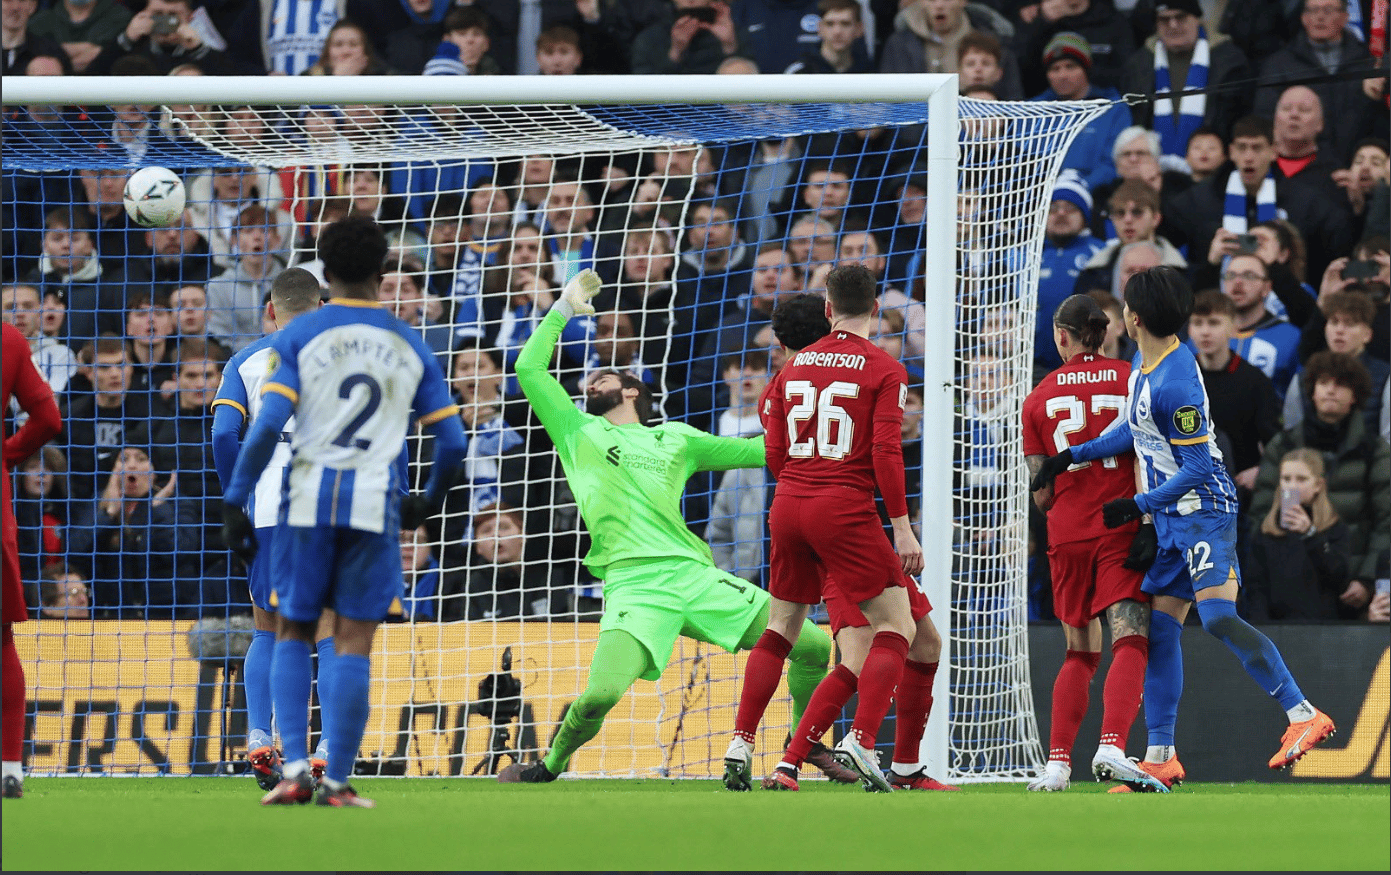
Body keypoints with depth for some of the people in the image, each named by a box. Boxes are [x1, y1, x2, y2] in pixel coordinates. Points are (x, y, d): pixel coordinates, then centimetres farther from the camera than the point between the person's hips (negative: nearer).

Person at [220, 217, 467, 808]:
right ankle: (337, 782, 0)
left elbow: (266, 427, -9)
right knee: (353, 643, 3)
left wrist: (234, 504, -3)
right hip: (375, 503, 1)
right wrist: (428, 503, 26)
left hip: (310, 497, -1)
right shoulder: (409, 346, 9)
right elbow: (452, 443, 8)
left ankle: (294, 767, -1)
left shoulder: (299, 336, 2)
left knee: (293, 634, 13)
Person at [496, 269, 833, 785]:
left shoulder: (675, 440, 23)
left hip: (695, 575, 3)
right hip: (633, 584, -3)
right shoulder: (580, 432, 16)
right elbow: (528, 369, 12)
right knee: (600, 694, -26)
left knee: (814, 646, -4)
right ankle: (550, 766, 6)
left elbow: (751, 451, 32)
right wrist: (564, 311, 19)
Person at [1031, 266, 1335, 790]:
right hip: (1172, 521, 10)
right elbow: (1136, 430, 24)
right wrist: (1071, 457, 22)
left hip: (1203, 512, -10)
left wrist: (1137, 506, -14)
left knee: (1218, 617, -23)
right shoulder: (1146, 367, 9)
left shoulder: (1175, 386, -22)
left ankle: (1302, 714, -23)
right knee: (1160, 629, 8)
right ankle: (1161, 758, 10)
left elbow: (1197, 470, -21)